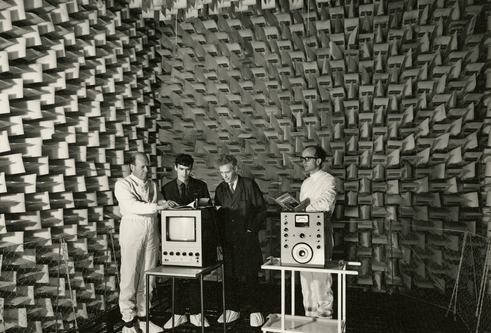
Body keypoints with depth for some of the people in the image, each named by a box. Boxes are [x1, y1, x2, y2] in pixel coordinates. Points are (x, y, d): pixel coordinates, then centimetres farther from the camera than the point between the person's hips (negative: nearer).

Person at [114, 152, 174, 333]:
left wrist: (168, 204, -5)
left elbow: (160, 201, 16)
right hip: (132, 234, -5)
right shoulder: (123, 184, -5)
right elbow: (132, 205, -20)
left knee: (148, 277, 10)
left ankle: (143, 317, 23)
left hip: (152, 234, 5)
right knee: (130, 277, 2)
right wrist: (158, 207, -26)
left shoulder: (152, 184, 11)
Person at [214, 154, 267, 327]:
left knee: (250, 276, 3)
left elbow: (262, 209, -2)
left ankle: (255, 311, 18)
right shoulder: (220, 189, 8)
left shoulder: (249, 185, -4)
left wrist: (251, 229, -7)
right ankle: (233, 309, 25)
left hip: (247, 240, -3)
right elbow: (218, 214, 11)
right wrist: (221, 236, 0)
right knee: (230, 276, 9)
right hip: (228, 240, 3)